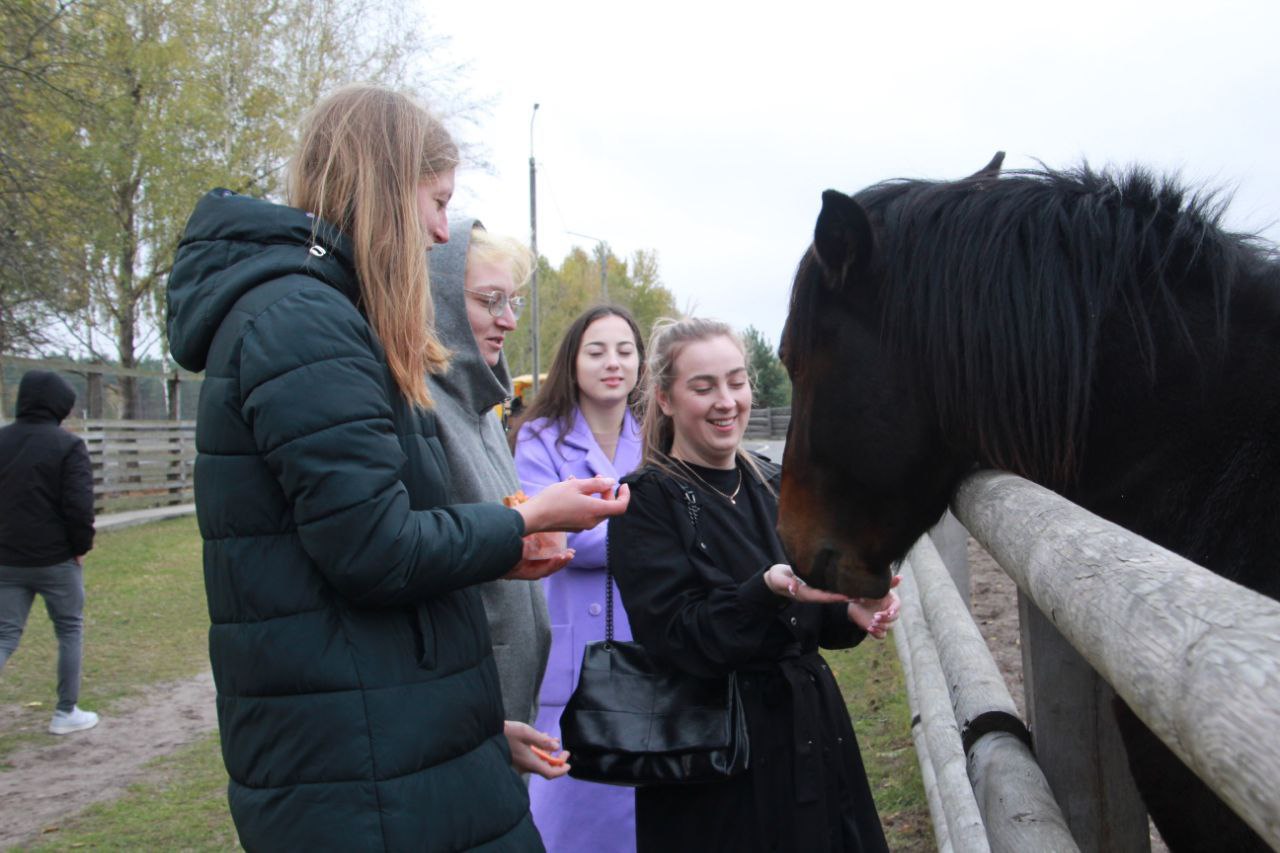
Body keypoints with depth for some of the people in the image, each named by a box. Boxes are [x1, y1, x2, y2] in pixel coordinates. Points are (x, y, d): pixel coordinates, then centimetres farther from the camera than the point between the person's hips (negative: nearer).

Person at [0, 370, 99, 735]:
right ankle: (66, 713, 17)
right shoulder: (68, 445, -12)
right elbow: (79, 505, -18)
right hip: (56, 560, -4)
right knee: (70, 630, 12)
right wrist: (81, 546, -3)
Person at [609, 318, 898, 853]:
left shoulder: (774, 487, 7)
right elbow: (678, 637, -19)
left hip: (811, 731, 6)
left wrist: (851, 613, -9)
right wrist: (771, 590, -32)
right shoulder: (646, 502, -10)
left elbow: (808, 620, 12)